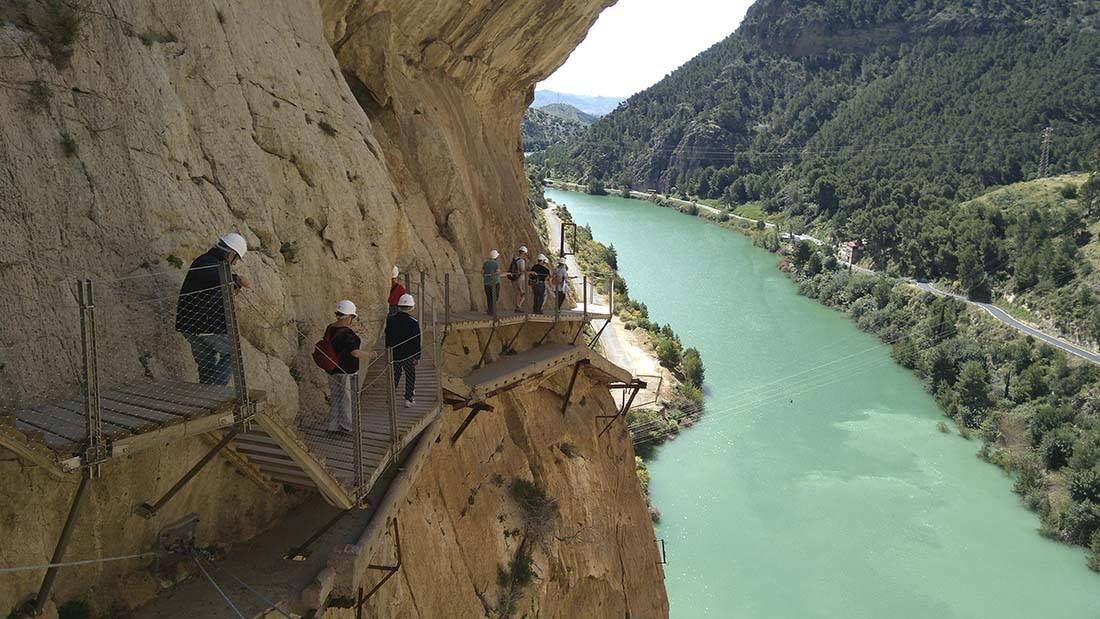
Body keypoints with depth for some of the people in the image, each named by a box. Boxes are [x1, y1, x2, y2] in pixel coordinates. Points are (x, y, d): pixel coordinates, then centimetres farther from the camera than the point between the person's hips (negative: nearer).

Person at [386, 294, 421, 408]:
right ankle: (408, 400, 9)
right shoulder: (414, 322, -13)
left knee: (395, 375, 17)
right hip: (409, 355, -3)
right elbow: (417, 342, -10)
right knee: (410, 376, 9)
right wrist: (418, 357, -2)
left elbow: (387, 337, 7)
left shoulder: (390, 320, -1)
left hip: (394, 354, 4)